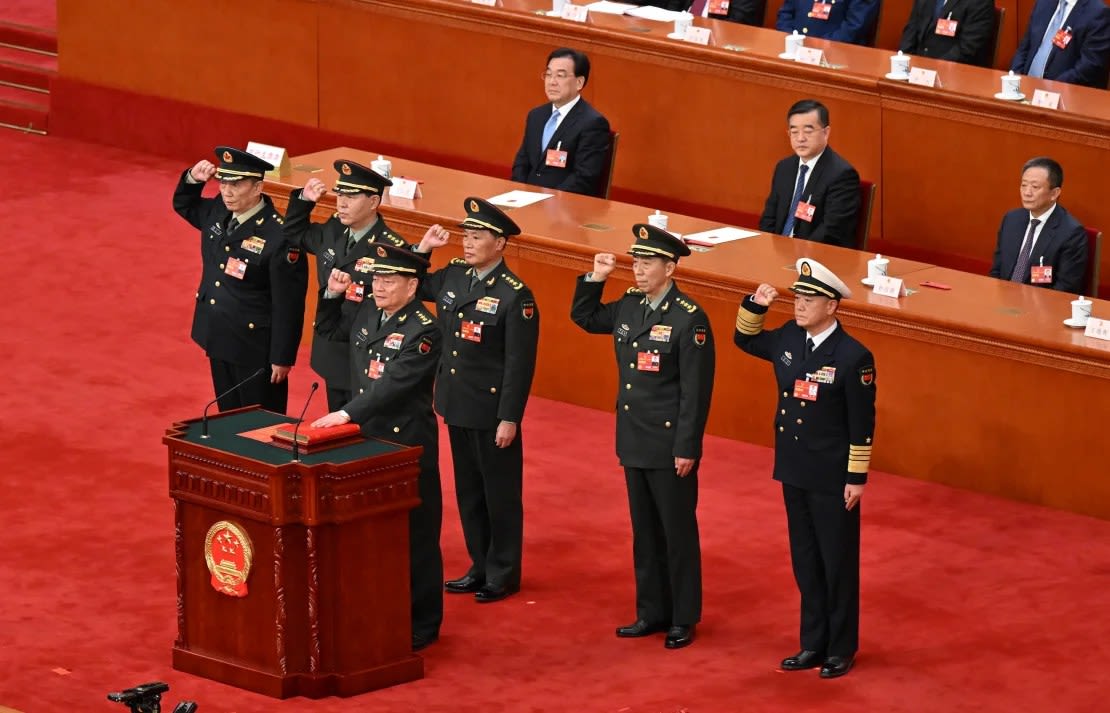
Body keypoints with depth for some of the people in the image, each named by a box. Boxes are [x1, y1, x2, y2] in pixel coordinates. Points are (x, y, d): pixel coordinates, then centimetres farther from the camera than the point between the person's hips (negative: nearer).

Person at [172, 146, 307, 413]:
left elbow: (288, 304, -20)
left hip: (255, 350, -7)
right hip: (219, 341, 8)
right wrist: (192, 180, -2)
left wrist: (282, 358, -16)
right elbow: (184, 205, 21)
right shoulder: (218, 212, -2)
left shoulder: (278, 237, -24)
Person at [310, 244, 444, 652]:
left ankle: (421, 624, 13)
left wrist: (347, 414, -35)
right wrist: (332, 294, 6)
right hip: (367, 436, 8)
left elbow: (393, 385, -28)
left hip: (408, 445, -8)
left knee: (414, 535, 3)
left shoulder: (423, 331, -19)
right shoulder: (368, 314, 5)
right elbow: (328, 329, 24)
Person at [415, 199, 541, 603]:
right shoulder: (453, 276, 2)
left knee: (500, 494, 5)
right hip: (458, 406, 7)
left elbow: (520, 365, -17)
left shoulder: (515, 296, -17)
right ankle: (481, 567, 27)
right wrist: (422, 250, 2)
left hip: (492, 413, -7)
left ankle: (504, 575, 16)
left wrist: (509, 419, -19)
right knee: (468, 491, 16)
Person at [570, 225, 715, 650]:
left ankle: (683, 619, 13)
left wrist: (687, 448, -19)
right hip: (634, 441, 7)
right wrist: (595, 279, 6)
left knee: (678, 533, 4)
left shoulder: (689, 319, -17)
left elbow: (696, 391, -18)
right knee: (644, 531, 14)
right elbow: (583, 318, 23)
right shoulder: (629, 306, 5)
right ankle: (652, 612, 24)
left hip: (671, 447, -7)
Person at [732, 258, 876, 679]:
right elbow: (745, 341, 19)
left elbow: (862, 424, -13)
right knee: (805, 562, 14)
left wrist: (857, 478, -13)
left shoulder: (853, 358, -17)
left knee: (838, 564, 6)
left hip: (833, 481, -6)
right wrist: (755, 306, 0)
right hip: (795, 472, 6)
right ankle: (814, 645, 24)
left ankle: (841, 650, 17)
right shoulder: (788, 339, 1)